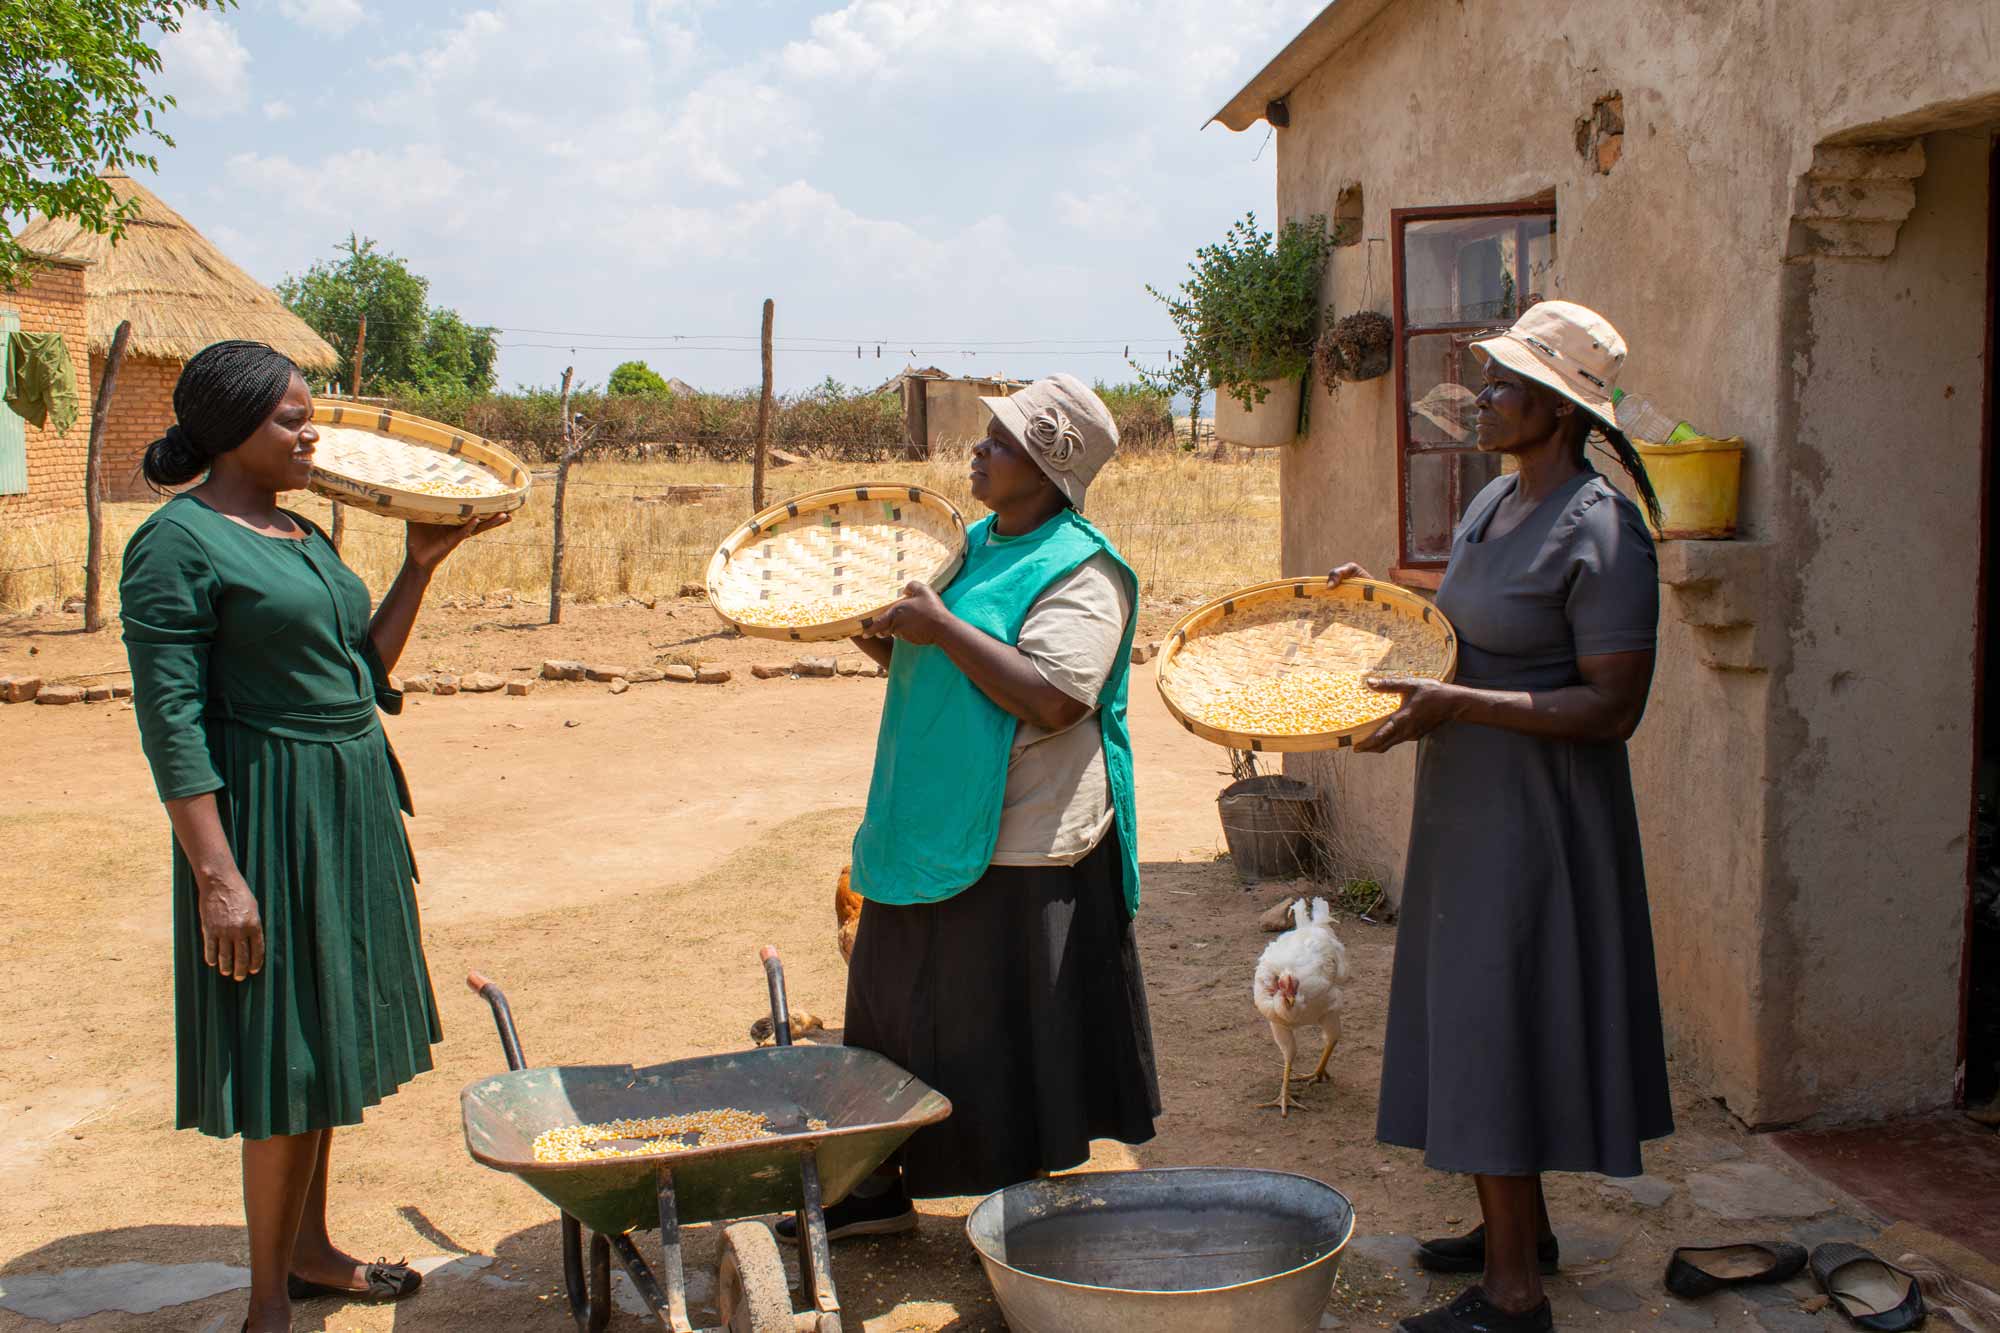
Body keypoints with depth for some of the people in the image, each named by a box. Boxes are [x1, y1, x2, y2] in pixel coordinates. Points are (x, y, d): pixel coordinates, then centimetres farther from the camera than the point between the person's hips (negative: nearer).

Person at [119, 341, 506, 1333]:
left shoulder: (298, 533, 13)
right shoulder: (178, 544, -14)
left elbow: (364, 669, 13)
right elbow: (170, 721, -18)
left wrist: (420, 567, 4)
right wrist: (216, 875, -22)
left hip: (345, 807, 9)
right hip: (268, 820, -9)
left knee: (323, 1048, 17)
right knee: (285, 1060, -2)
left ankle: (308, 1248, 32)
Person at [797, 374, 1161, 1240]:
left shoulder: (1080, 572, -13)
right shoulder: (975, 548, 14)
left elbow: (1054, 699, -26)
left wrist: (940, 626, -22)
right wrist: (890, 647, 5)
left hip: (1024, 849, -9)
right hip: (934, 830, 9)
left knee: (1011, 1033, 0)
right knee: (895, 1007, 15)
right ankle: (878, 1191, 29)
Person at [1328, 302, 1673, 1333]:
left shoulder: (1601, 534, -19)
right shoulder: (1494, 503, 9)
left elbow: (1614, 707, -22)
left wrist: (1456, 704, -27)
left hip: (1536, 814, -9)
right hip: (1469, 805, 9)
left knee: (1500, 1027, -5)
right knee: (1476, 1018, 17)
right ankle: (1519, 1229, 33)